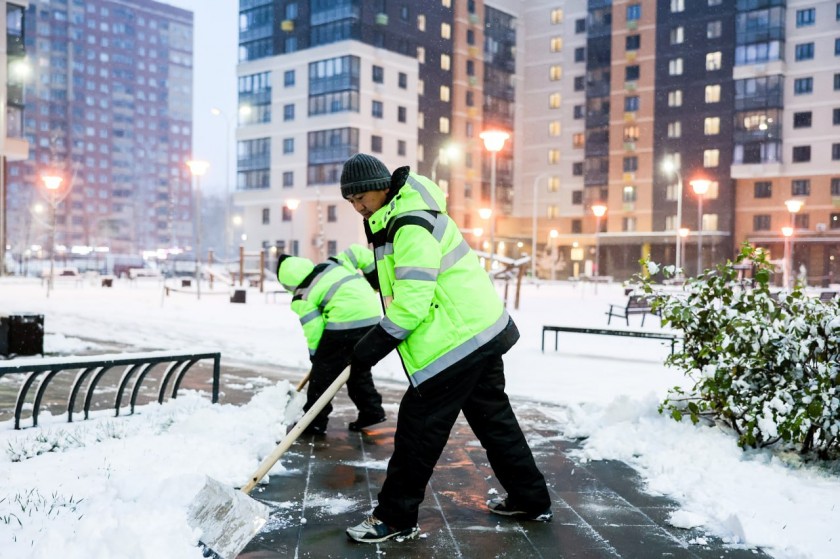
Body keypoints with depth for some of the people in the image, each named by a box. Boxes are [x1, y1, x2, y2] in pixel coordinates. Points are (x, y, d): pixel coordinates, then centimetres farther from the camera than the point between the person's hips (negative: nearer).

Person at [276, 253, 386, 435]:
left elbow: (314, 331, -2)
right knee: (359, 369, 24)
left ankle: (314, 422, 11)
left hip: (346, 321, -8)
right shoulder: (330, 265, 20)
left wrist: (315, 356, 12)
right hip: (372, 315, 8)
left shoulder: (302, 297, 1)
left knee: (324, 370, 6)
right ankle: (372, 411, 27)